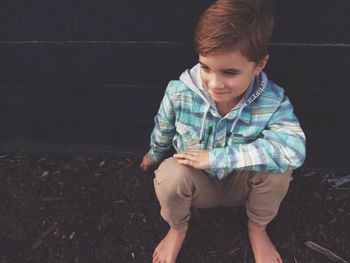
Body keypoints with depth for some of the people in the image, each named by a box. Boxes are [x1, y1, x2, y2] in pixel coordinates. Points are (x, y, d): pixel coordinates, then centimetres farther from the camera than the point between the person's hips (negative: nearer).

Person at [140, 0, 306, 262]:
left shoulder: (273, 101, -25)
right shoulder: (179, 92, -24)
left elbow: (293, 148, -42)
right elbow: (163, 130, -3)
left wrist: (215, 157, -41)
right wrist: (155, 155, 19)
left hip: (241, 186, 1)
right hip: (197, 185, 0)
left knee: (278, 165, -31)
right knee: (169, 174, -35)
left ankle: (257, 228, 4)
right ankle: (178, 228, 3)